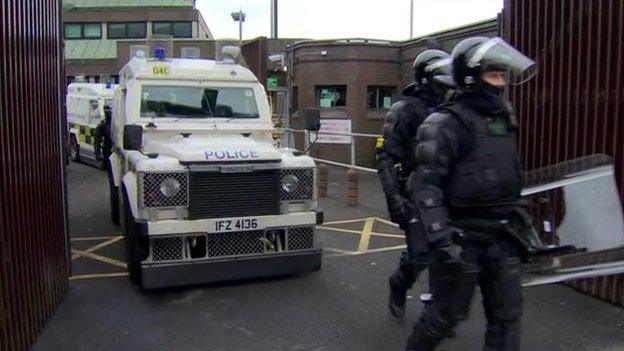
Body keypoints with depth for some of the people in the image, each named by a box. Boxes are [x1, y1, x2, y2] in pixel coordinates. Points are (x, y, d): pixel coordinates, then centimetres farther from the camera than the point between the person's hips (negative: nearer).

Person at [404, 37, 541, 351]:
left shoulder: (503, 120, 11)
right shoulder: (448, 124, -14)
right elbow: (425, 185, -21)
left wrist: (518, 225, 22)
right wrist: (440, 239, -27)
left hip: (502, 238, 7)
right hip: (462, 239, -7)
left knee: (507, 317, 11)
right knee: (446, 314, 7)